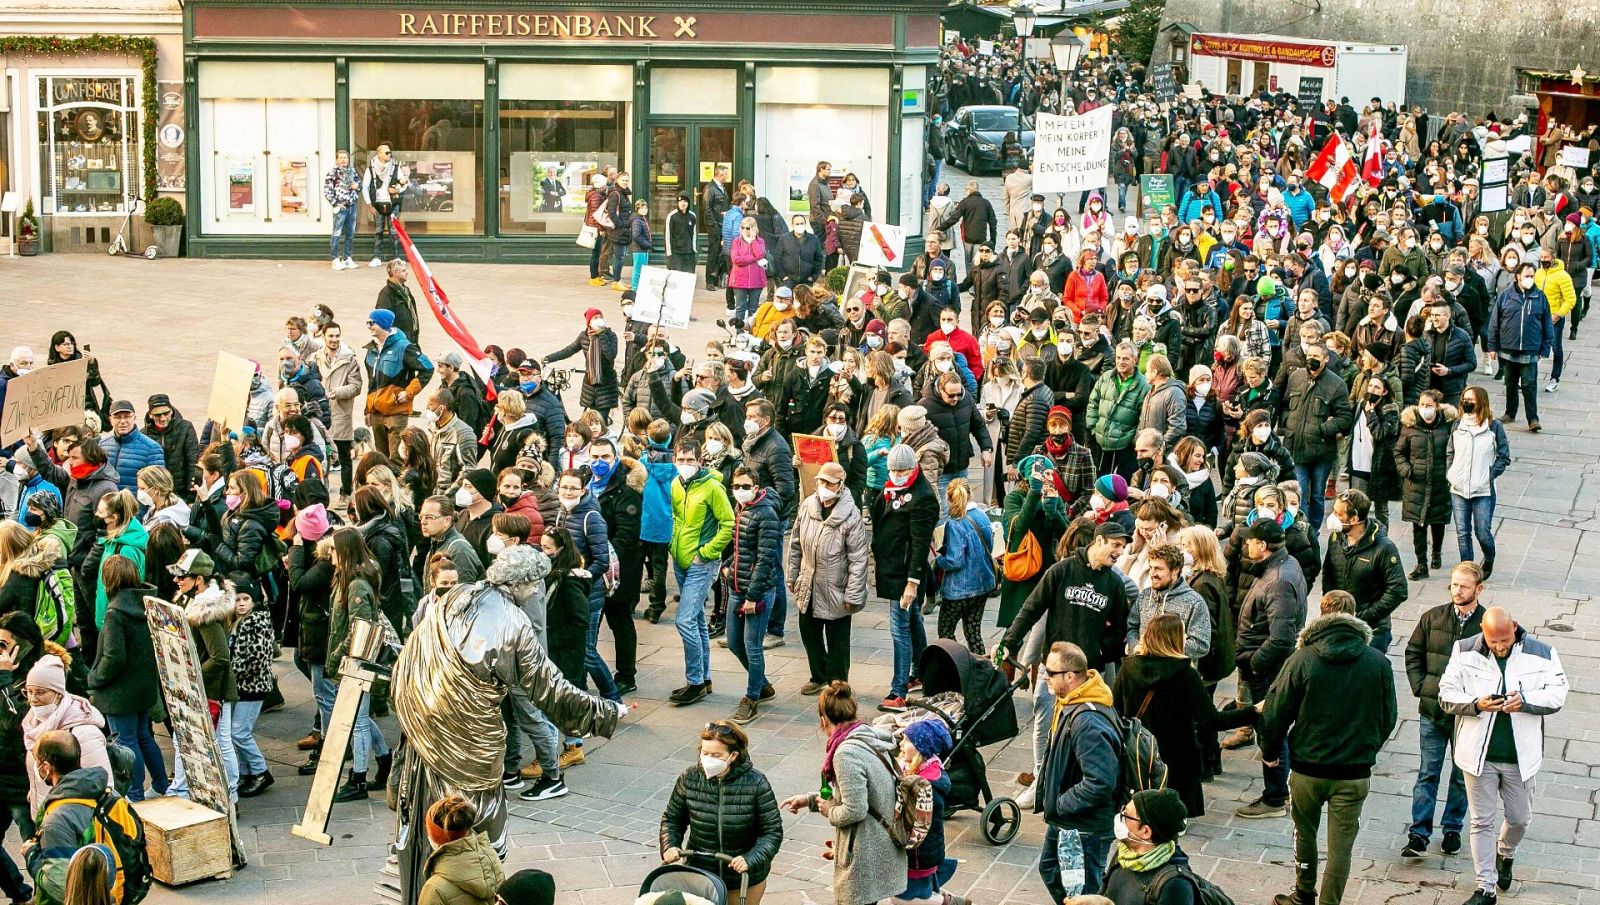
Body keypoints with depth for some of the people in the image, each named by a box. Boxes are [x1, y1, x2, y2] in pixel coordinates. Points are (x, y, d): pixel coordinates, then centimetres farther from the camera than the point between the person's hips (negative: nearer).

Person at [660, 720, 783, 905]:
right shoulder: (689, 779, -11)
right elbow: (672, 819, 5)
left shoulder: (755, 784, -18)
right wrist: (670, 846, -13)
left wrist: (751, 859, -28)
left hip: (745, 879, -1)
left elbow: (772, 832, -13)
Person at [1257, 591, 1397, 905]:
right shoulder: (1379, 662, -6)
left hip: (1307, 770, 0)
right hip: (1355, 773, 0)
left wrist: (1270, 751, 10)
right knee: (1340, 845, 8)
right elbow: (1388, 717, 4)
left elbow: (1276, 714, -8)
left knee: (1305, 833, 21)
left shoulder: (1301, 660, -12)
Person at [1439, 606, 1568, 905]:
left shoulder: (1541, 653, -6)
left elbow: (1557, 694, -3)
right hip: (1479, 754, -1)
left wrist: (1525, 701, -22)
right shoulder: (1464, 651, -5)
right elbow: (1446, 695, -3)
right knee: (1482, 822, 4)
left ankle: (1505, 854, 48)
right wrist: (1476, 704, -22)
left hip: (1520, 755, 1)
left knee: (1519, 818, 15)